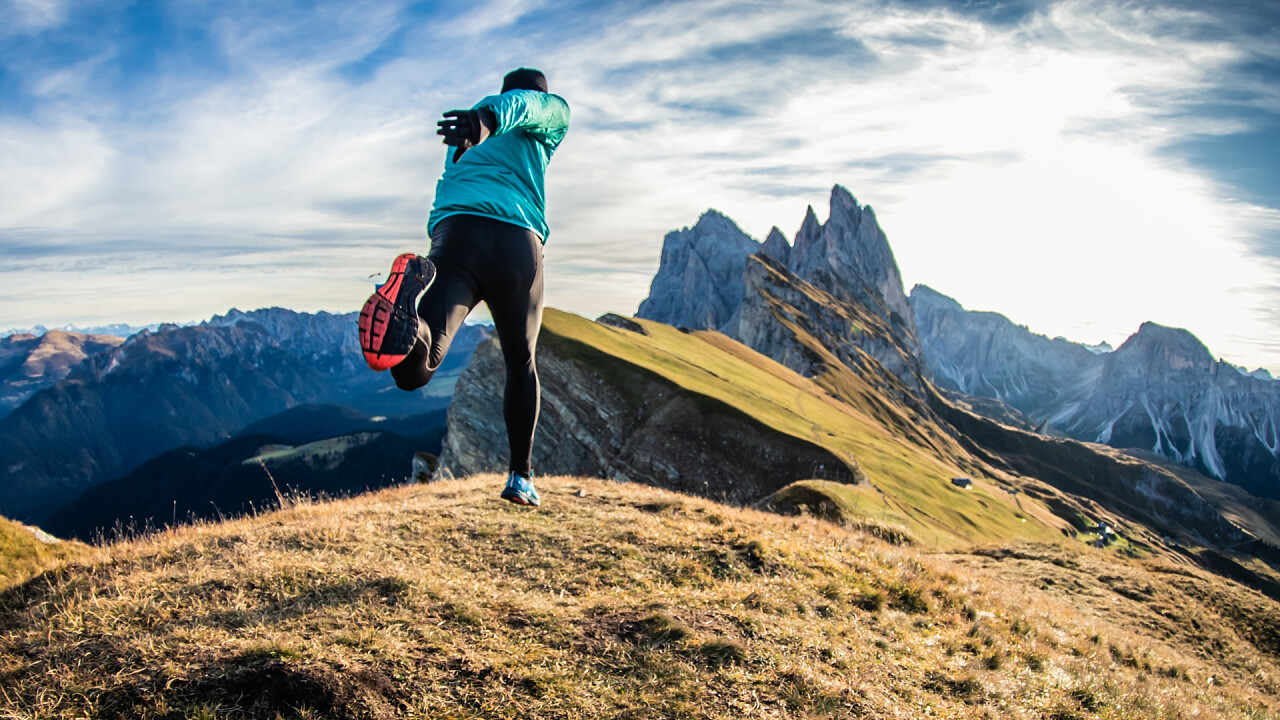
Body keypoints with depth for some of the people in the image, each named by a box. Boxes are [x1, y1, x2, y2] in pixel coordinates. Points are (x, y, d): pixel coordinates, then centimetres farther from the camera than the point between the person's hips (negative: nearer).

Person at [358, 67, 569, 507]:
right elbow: (523, 106, -4)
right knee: (521, 364, 20)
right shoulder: (551, 110, 19)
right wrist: (489, 119, -24)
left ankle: (412, 295, -49)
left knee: (413, 372, -18)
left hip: (454, 233, 2)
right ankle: (521, 477, 23)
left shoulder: (464, 133, 35)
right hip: (518, 242, -2)